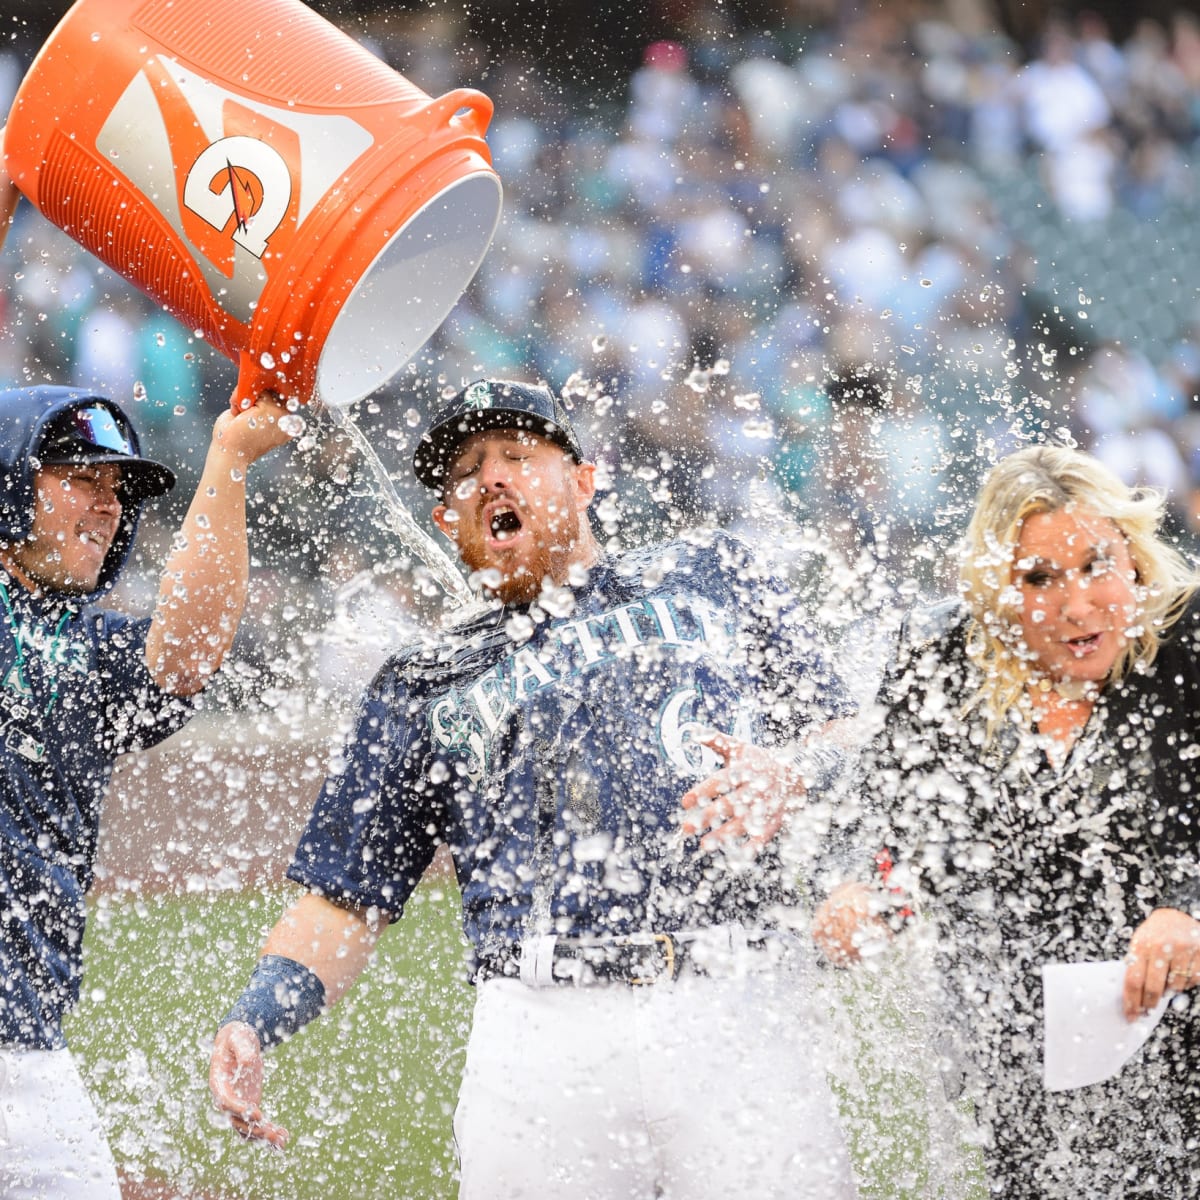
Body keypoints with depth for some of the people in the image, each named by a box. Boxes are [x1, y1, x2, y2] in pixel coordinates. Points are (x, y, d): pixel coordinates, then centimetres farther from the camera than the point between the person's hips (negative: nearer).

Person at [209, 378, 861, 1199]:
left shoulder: (709, 577, 20)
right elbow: (345, 907, 16)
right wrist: (252, 1027, -2)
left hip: (740, 1015, -1)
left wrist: (792, 773, -8)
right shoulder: (424, 690, 20)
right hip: (545, 1032, 1)